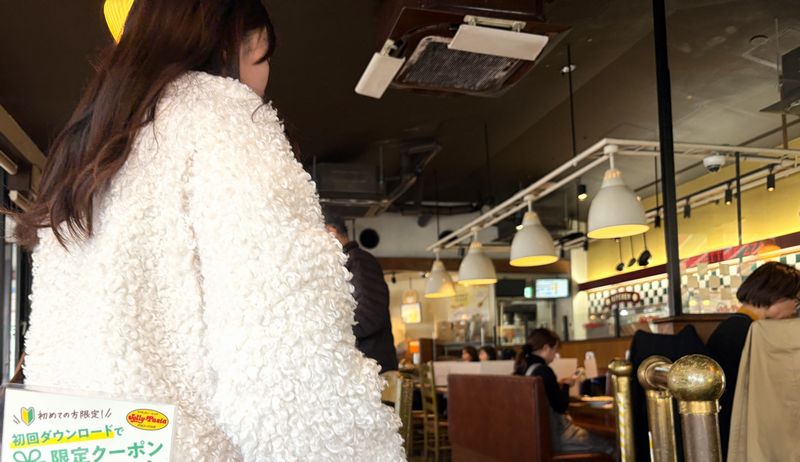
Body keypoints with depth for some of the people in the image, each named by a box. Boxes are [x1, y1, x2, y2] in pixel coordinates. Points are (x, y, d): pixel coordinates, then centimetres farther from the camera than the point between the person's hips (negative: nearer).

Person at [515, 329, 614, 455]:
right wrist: (566, 386, -1)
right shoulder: (543, 371, -22)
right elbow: (561, 407, -16)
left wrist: (557, 385, 9)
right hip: (553, 435, -10)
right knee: (609, 447, 1)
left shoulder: (522, 368, 4)